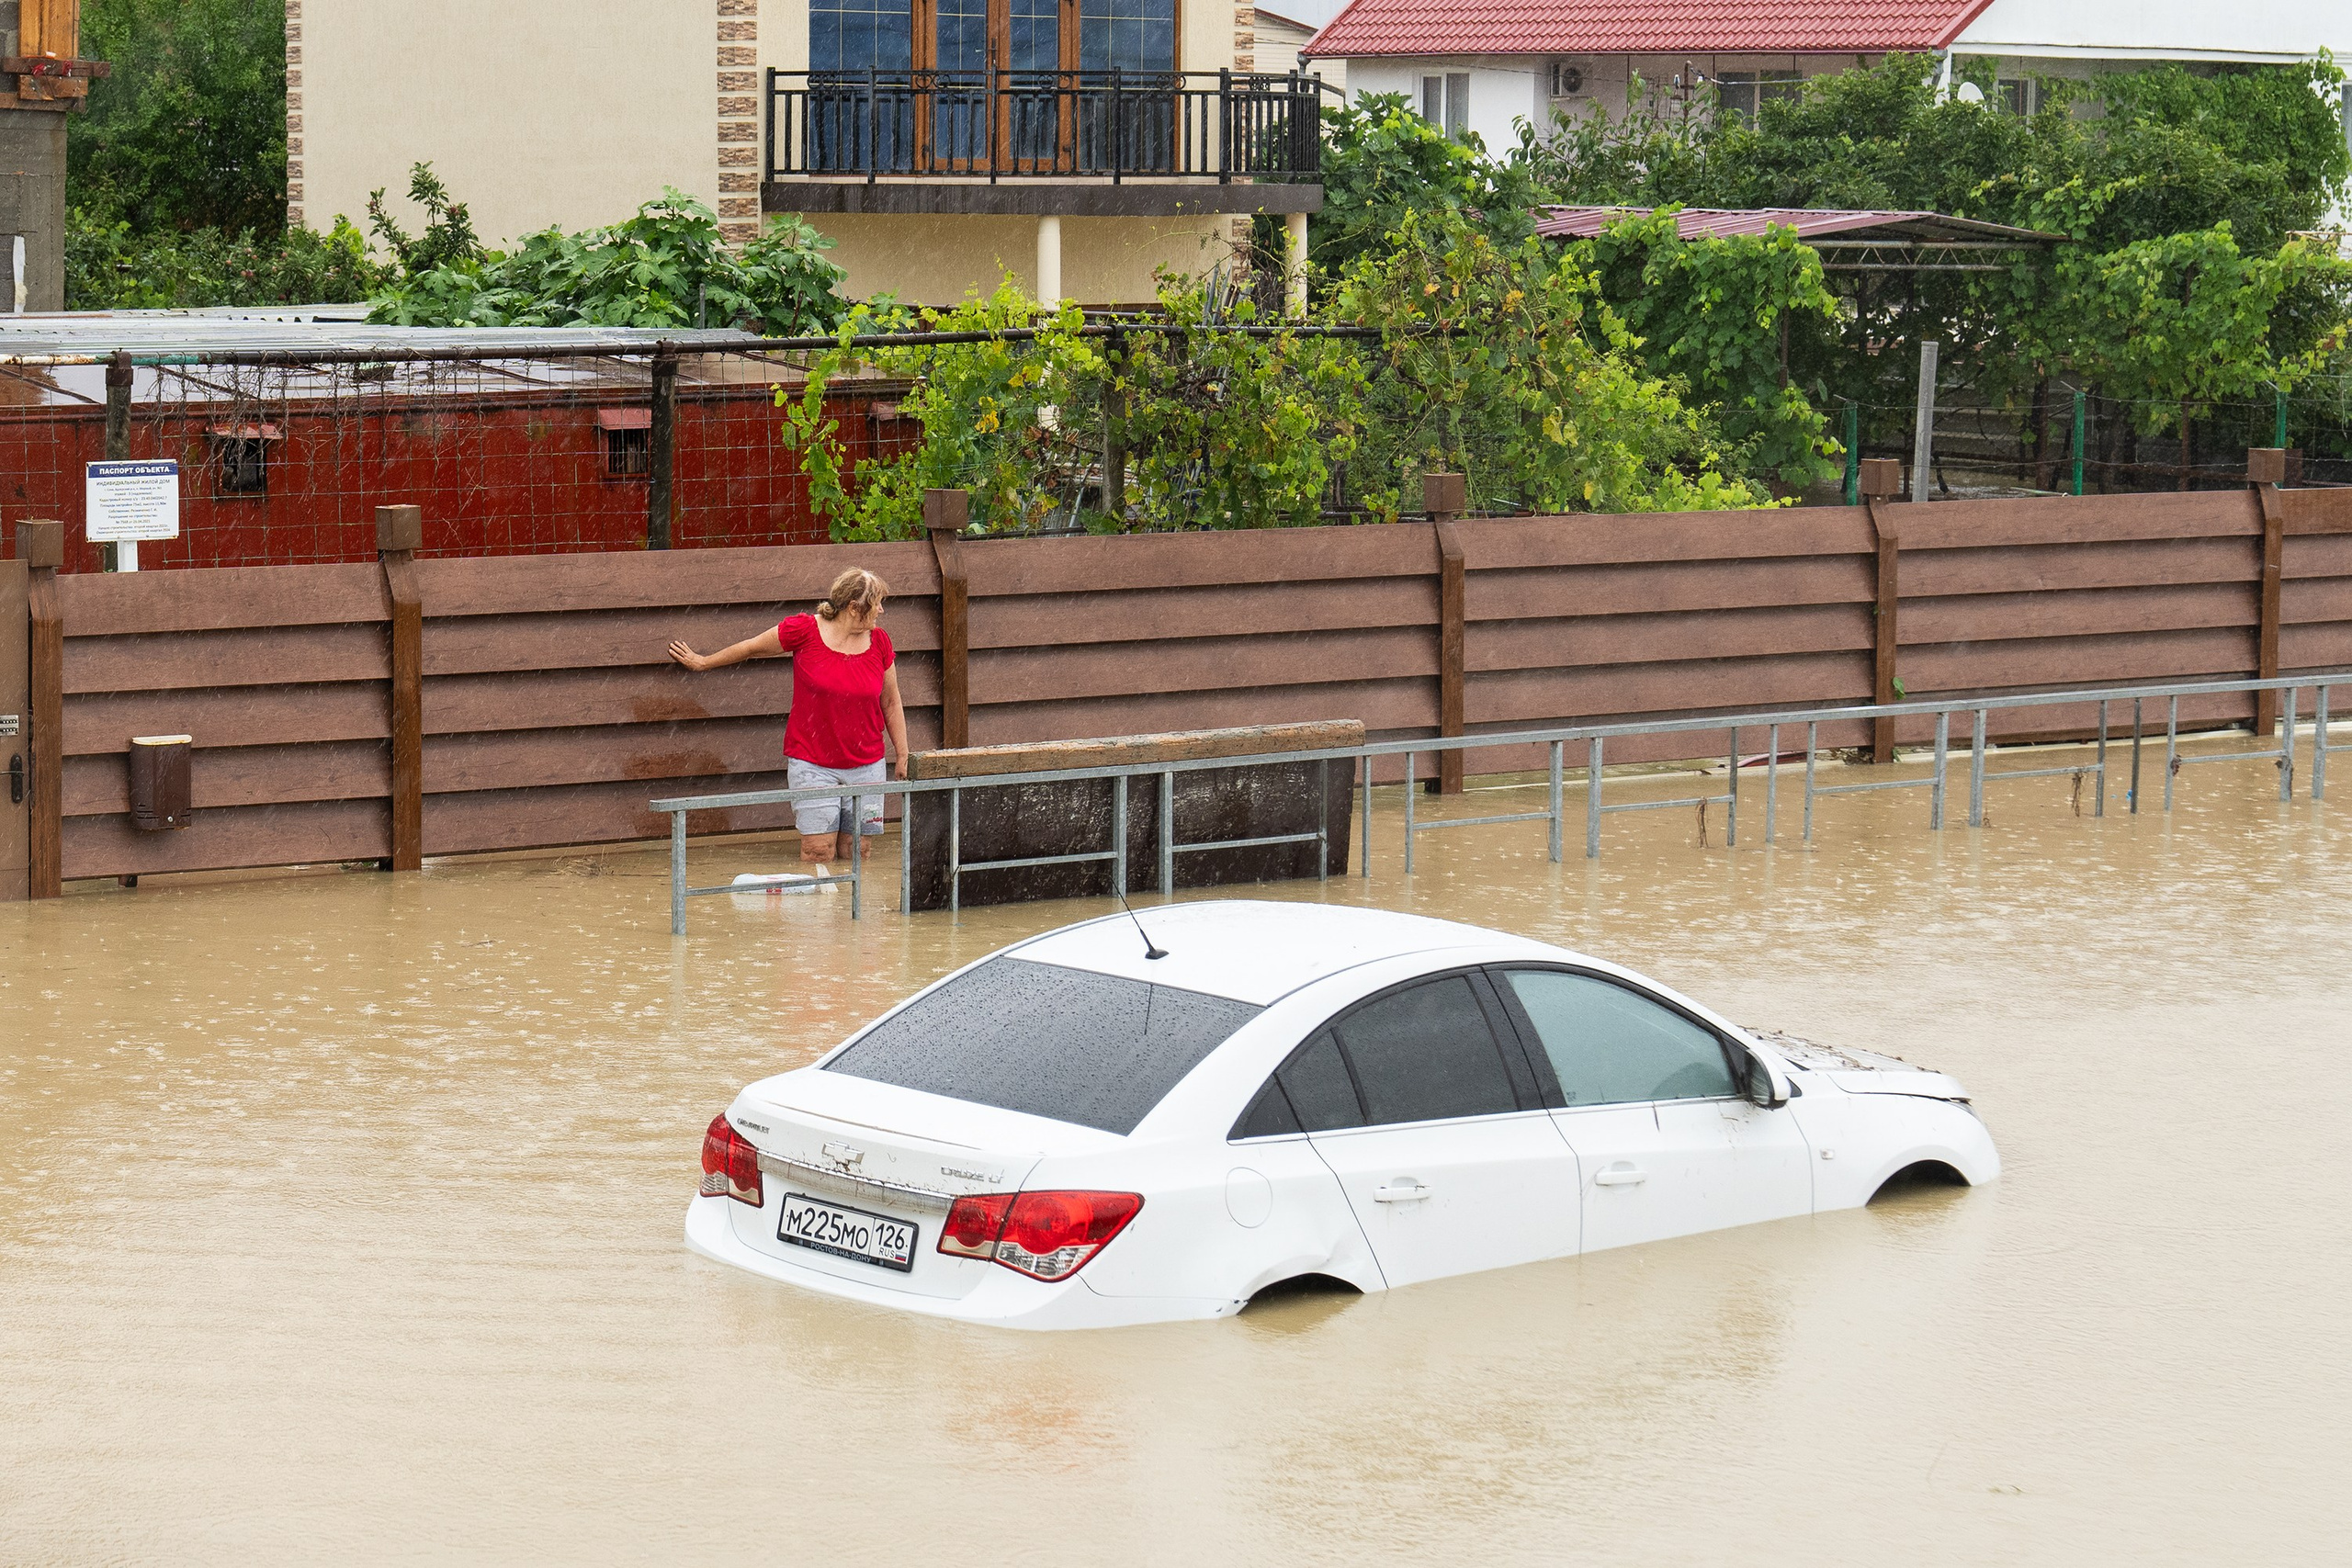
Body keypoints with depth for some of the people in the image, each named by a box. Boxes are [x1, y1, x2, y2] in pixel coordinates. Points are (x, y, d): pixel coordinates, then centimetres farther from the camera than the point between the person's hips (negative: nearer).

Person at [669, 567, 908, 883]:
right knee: (817, 849, -10)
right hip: (813, 764, -3)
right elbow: (753, 648, 7)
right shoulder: (804, 631, -9)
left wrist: (903, 756, 15)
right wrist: (702, 662, 18)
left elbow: (891, 703, 15)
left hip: (866, 766, 3)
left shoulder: (879, 642, 2)